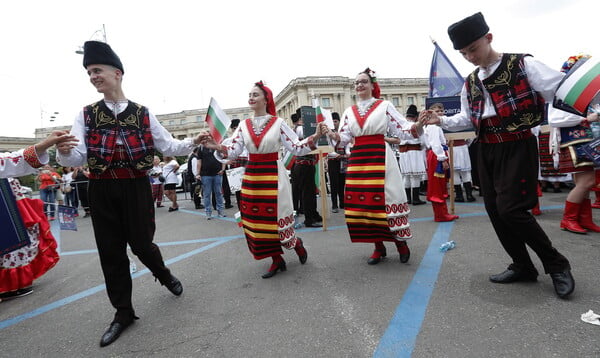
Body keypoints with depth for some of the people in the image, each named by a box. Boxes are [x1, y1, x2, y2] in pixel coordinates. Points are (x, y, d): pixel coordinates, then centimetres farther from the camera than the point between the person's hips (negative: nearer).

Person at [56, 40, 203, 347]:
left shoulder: (143, 114, 3)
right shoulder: (86, 115, 5)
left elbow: (167, 146, 4)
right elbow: (78, 157, -6)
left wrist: (192, 143, -13)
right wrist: (64, 152, -30)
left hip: (136, 187, -2)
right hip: (101, 191, 2)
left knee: (141, 244, 2)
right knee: (110, 251, 7)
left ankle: (163, 274, 38)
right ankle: (123, 312, 23)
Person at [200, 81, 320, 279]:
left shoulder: (278, 123, -4)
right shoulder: (244, 125, 6)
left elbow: (296, 148, -8)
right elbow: (233, 152, 0)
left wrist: (314, 137, -23)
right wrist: (217, 147, -18)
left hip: (274, 175, -4)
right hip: (251, 176, 5)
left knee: (277, 216, -1)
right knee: (257, 219, 8)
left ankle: (297, 244, 31)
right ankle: (277, 260, 24)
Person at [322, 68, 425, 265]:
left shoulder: (384, 106, 4)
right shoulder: (349, 112, 14)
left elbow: (403, 129, -1)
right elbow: (344, 138, 7)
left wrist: (419, 124, -19)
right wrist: (330, 133, -12)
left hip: (380, 158, -4)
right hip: (357, 159, 4)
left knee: (386, 198, -4)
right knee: (361, 201, 2)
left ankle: (401, 242, 16)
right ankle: (378, 246, 17)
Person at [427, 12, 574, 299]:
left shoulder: (523, 65, -7)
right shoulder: (470, 83, 11)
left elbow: (563, 93, -9)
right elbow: (468, 119, 18)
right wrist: (441, 120, 4)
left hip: (517, 148, -7)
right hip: (487, 151, 7)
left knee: (510, 209, -13)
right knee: (494, 210, 7)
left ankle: (557, 265, 11)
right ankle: (522, 266, 24)